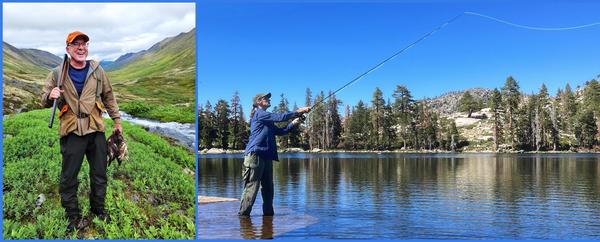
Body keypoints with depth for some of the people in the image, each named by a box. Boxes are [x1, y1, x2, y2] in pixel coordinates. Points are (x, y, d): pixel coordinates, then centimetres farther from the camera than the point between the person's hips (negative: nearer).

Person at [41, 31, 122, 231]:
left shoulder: (97, 71, 5)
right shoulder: (57, 74, 0)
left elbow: (108, 97, 14)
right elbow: (44, 101, 3)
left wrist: (116, 120, 15)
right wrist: (50, 96, -20)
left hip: (96, 130, 2)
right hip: (71, 132, -2)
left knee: (99, 173, 12)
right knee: (69, 177, 3)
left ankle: (98, 208, 32)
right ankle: (73, 215, 19)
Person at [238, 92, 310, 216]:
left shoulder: (267, 120, 25)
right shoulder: (259, 114, -3)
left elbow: (280, 131, 23)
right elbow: (279, 117, -12)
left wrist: (293, 124, 9)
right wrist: (298, 112, -7)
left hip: (267, 156, 10)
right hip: (255, 155, -10)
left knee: (268, 188, 11)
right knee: (251, 187, -9)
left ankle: (268, 213, 18)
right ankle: (243, 214, -4)